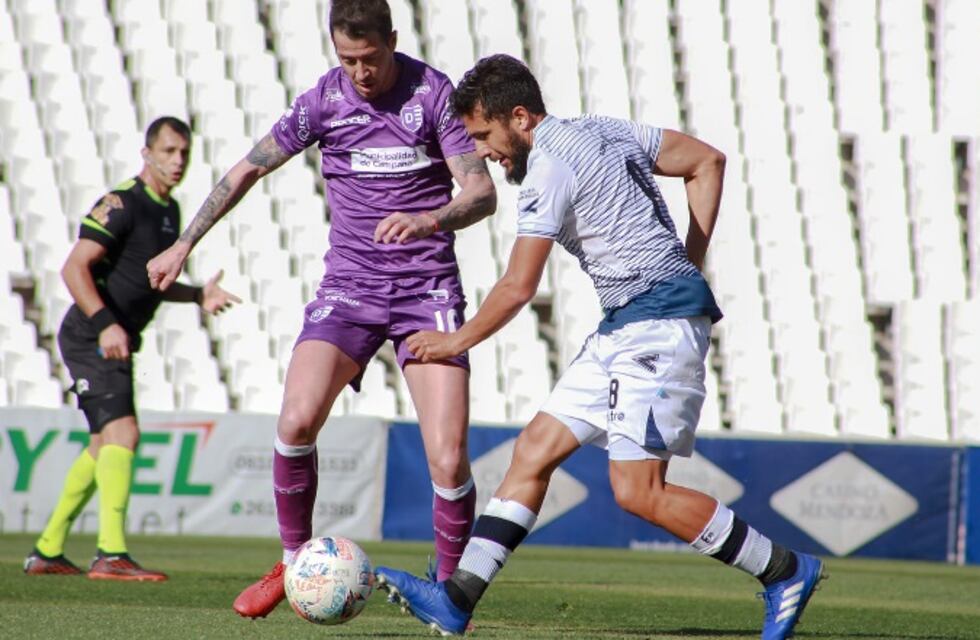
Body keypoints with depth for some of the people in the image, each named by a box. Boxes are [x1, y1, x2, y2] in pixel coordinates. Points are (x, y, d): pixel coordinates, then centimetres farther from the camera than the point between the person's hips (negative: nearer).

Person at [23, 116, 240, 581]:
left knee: (103, 447, 15)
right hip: (90, 338, -10)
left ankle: (46, 552, 24)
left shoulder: (169, 211, 13)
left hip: (116, 344, 10)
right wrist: (105, 324, -34)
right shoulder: (123, 204, -15)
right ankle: (111, 554, -28)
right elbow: (74, 268, -23)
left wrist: (198, 295, 7)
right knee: (122, 433, -21)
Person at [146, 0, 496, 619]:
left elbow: (483, 193, -10)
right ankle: (294, 560, 2)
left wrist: (428, 221, -31)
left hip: (428, 289, -2)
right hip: (349, 285, 2)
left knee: (448, 459, -13)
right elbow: (249, 168, 12)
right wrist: (184, 244, 14)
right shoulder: (324, 100, 0)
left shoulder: (434, 93, -7)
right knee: (297, 419, -20)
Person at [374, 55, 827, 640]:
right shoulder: (602, 130, 15)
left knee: (638, 491, -10)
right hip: (625, 327, 10)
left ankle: (786, 571, 1)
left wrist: (456, 342, 5)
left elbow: (519, 288, -11)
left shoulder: (549, 166, -12)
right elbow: (708, 162, 19)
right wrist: (687, 267, 16)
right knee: (535, 450, 5)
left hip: (658, 323, -10)